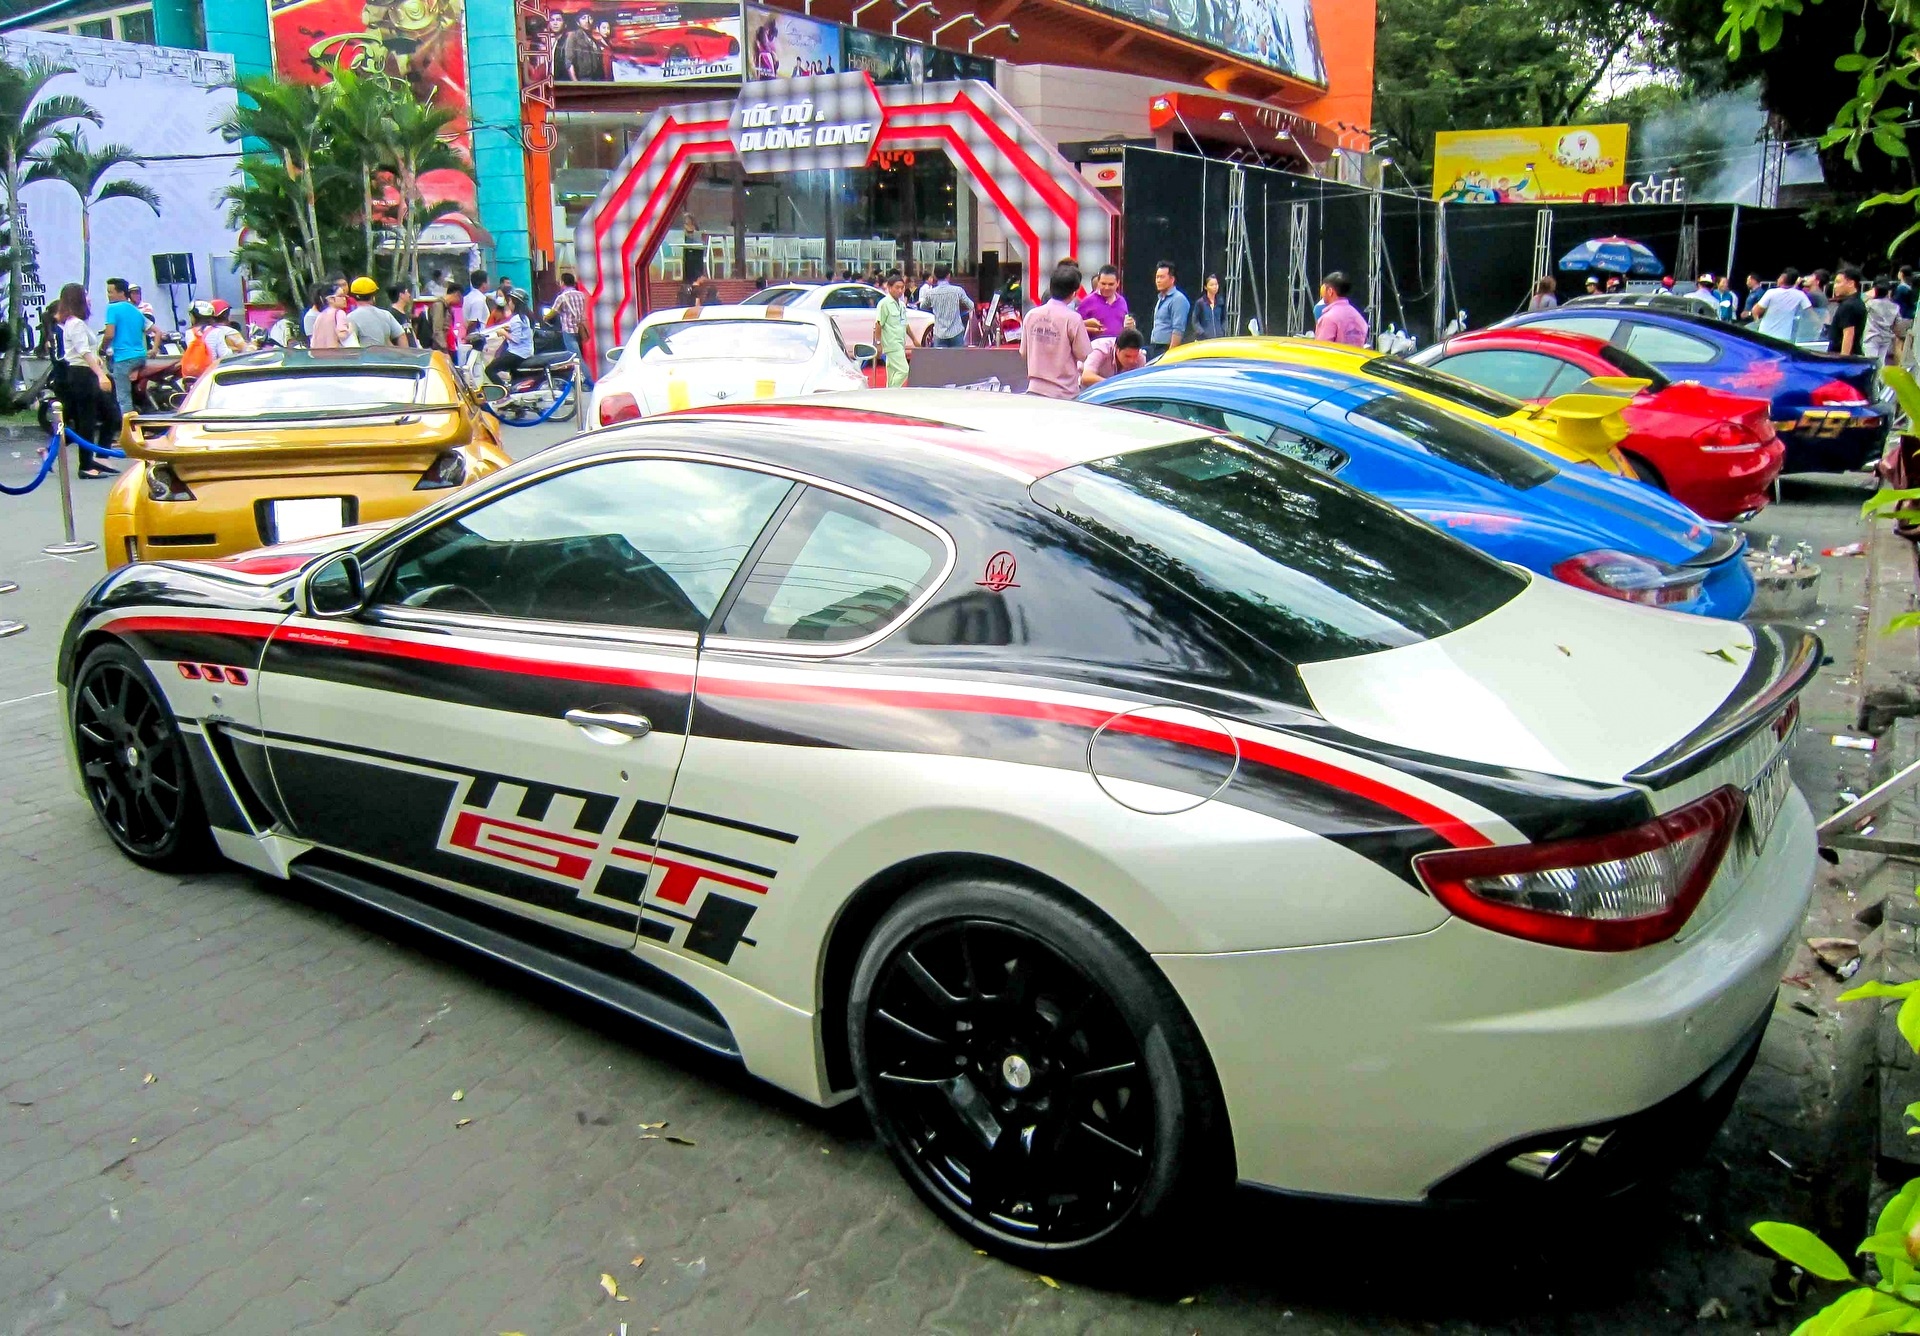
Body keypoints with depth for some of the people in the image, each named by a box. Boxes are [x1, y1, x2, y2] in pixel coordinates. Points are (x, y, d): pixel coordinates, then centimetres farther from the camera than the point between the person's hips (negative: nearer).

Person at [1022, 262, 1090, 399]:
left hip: (1034, 391, 5)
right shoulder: (1073, 318, -13)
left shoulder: (1031, 315, 2)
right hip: (1064, 394, -5)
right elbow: (1085, 356, -7)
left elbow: (1023, 352, 11)